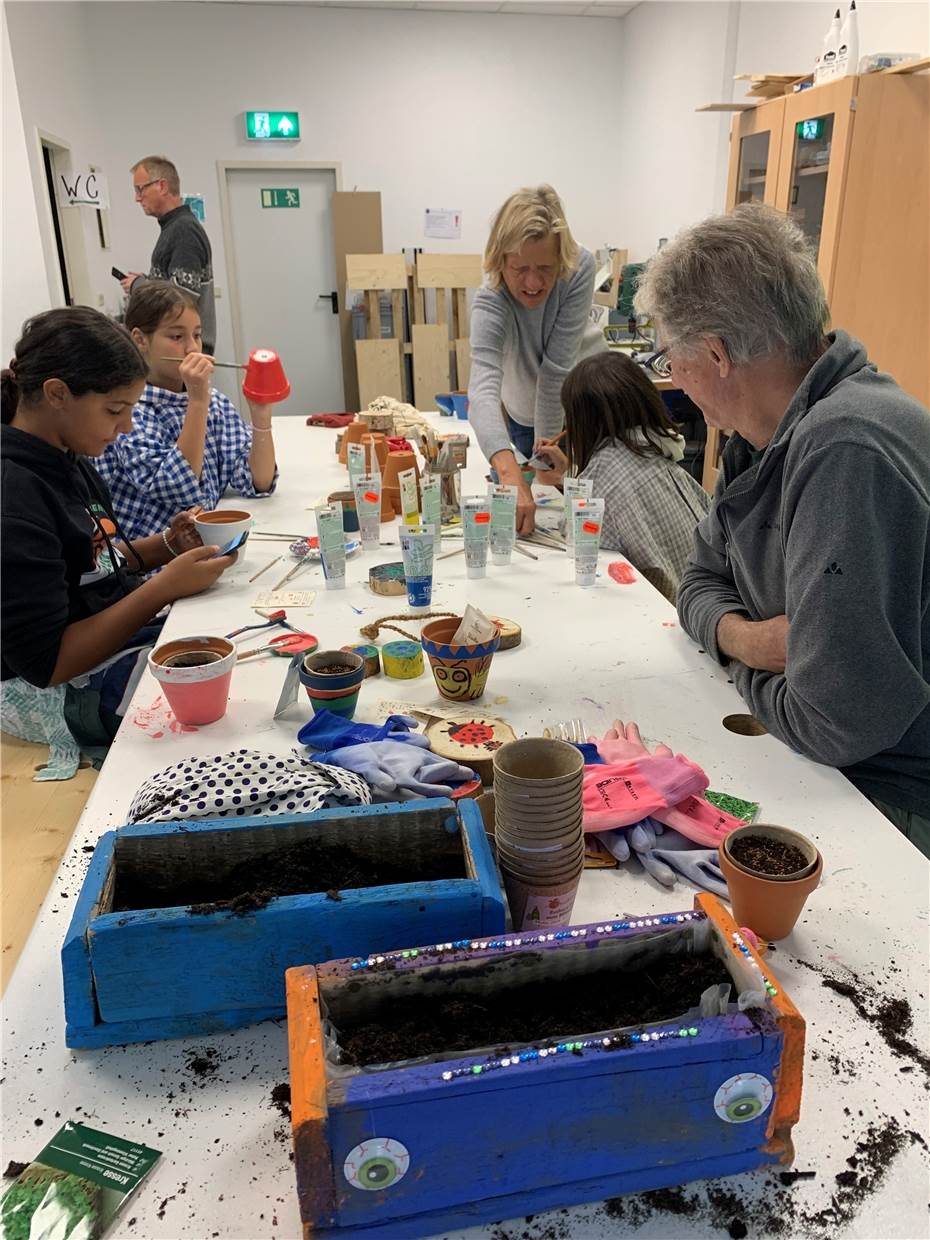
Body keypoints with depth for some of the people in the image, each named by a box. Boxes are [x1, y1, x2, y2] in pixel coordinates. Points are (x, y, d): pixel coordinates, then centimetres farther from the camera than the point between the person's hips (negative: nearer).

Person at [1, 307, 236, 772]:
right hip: (70, 693, -9)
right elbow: (46, 663, -24)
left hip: (127, 627, 9)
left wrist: (164, 545, -2)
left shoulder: (67, 461, 4)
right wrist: (164, 587, -25)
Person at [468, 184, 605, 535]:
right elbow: (483, 390, -53)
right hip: (526, 414, 0)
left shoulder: (580, 267, -31)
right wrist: (510, 474, -70)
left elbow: (557, 368, -31)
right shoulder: (490, 304, -36)